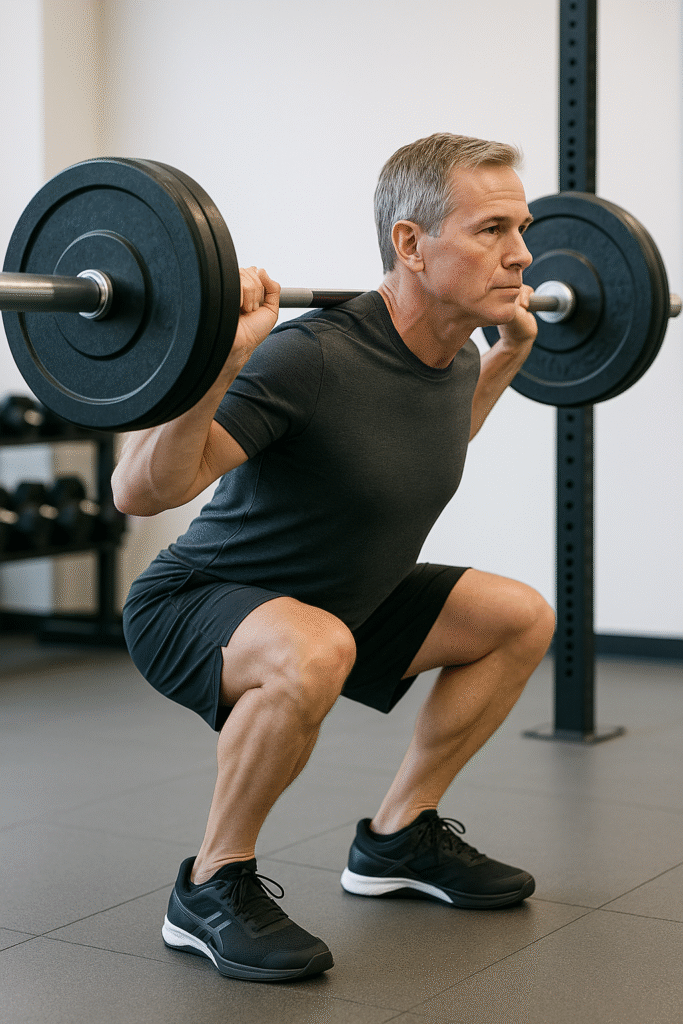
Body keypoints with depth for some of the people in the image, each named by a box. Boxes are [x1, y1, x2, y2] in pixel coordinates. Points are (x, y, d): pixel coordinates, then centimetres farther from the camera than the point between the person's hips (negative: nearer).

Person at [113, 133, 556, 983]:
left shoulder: (454, 356, -4)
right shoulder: (315, 358, -31)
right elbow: (139, 491, -33)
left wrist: (512, 351, 16)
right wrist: (220, 361, -46)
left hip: (328, 599, 9)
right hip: (189, 609, -8)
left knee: (520, 619, 7)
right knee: (312, 654, -40)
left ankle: (396, 839, 16)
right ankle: (212, 888, -16)